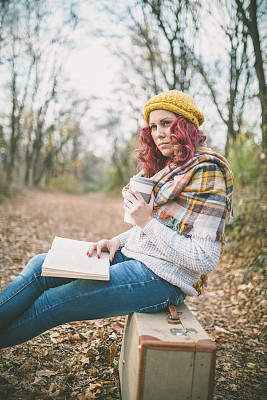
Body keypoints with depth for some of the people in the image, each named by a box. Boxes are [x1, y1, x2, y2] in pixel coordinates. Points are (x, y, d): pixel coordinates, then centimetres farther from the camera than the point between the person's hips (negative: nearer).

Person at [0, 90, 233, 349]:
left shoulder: (207, 171, -15)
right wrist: (118, 241, 2)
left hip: (163, 279, -8)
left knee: (50, 303, -8)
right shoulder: (168, 166, 12)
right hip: (133, 256, 9)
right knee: (41, 266, 1)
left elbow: (205, 260, -20)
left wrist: (147, 222, -20)